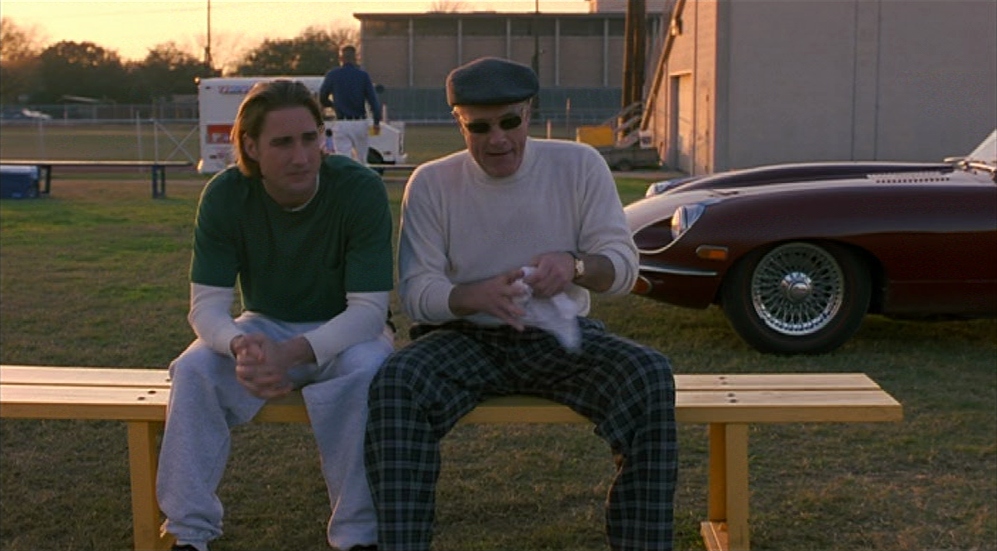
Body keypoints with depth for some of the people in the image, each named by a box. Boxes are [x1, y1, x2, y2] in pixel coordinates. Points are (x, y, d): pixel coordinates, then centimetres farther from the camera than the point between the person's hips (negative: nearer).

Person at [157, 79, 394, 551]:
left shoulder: (361, 189, -21)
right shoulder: (225, 195, -13)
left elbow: (369, 309, -24)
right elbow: (206, 305, -15)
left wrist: (295, 353, -40)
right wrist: (240, 345, -40)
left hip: (345, 333, -2)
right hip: (264, 329, 2)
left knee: (365, 369, -35)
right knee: (195, 368, -25)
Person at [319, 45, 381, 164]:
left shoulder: (332, 75, 1)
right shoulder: (363, 75, 0)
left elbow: (322, 98, 7)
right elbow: (373, 100, -5)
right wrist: (377, 122, -2)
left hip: (341, 124, -1)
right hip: (360, 123, 1)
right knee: (361, 160, 13)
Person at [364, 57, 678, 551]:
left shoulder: (580, 166, 1)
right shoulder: (430, 183, 0)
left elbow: (623, 265, -1)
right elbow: (416, 292, -7)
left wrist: (575, 266, -25)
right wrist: (479, 295, -29)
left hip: (559, 336, 1)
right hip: (465, 339, 0)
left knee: (651, 375, -28)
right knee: (394, 382, -32)